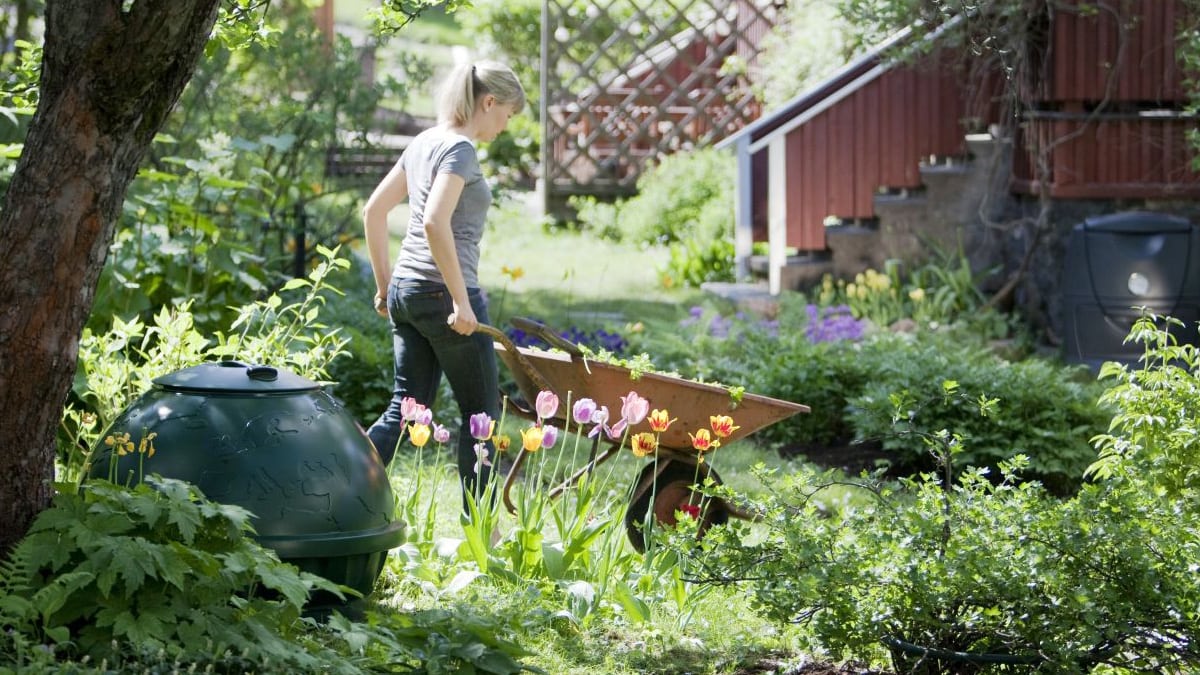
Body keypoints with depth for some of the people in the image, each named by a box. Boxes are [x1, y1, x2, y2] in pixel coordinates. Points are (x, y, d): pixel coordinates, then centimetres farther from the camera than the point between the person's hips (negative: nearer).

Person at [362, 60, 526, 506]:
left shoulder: (423, 143, 13)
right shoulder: (460, 149, -13)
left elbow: (373, 210, 18)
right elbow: (435, 222, -26)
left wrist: (384, 284, 22)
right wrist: (461, 301, -23)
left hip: (405, 290, 8)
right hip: (443, 291, -8)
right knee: (481, 410, 5)